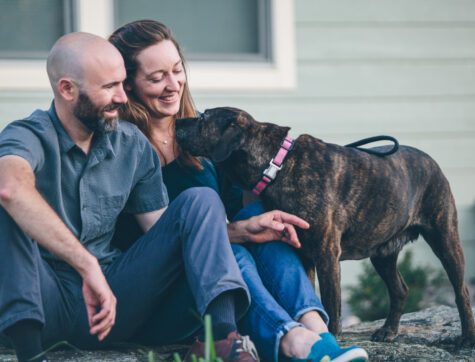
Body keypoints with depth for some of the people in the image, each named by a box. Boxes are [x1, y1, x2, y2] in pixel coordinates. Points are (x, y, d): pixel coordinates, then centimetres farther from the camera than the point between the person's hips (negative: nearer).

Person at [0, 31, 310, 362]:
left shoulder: (132, 145, 10)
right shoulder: (28, 136, -10)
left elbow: (163, 231, 14)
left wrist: (247, 229, 1)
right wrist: (88, 266, -42)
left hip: (112, 295, 5)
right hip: (45, 296, -5)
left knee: (199, 201, -8)